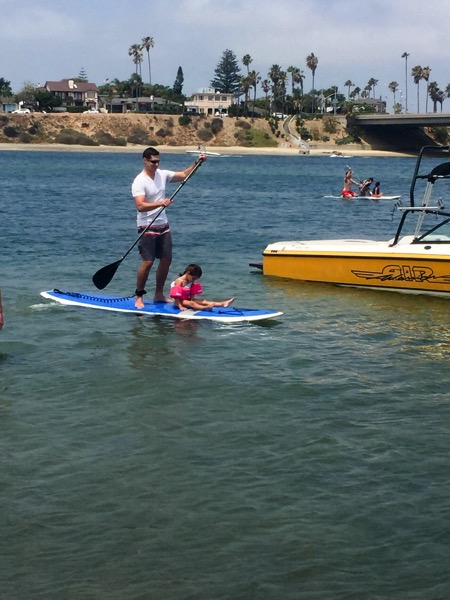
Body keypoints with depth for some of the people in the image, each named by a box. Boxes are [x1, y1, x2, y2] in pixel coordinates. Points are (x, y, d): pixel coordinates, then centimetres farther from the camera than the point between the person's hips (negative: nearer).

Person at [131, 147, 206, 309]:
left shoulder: (162, 174, 6)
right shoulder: (139, 182, -15)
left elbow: (184, 175, 16)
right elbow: (140, 206, -26)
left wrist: (197, 163, 3)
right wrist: (161, 203, -36)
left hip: (163, 226, 7)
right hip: (147, 228, -7)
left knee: (166, 259, 8)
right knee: (148, 262, -10)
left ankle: (159, 294, 20)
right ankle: (139, 297, 1)